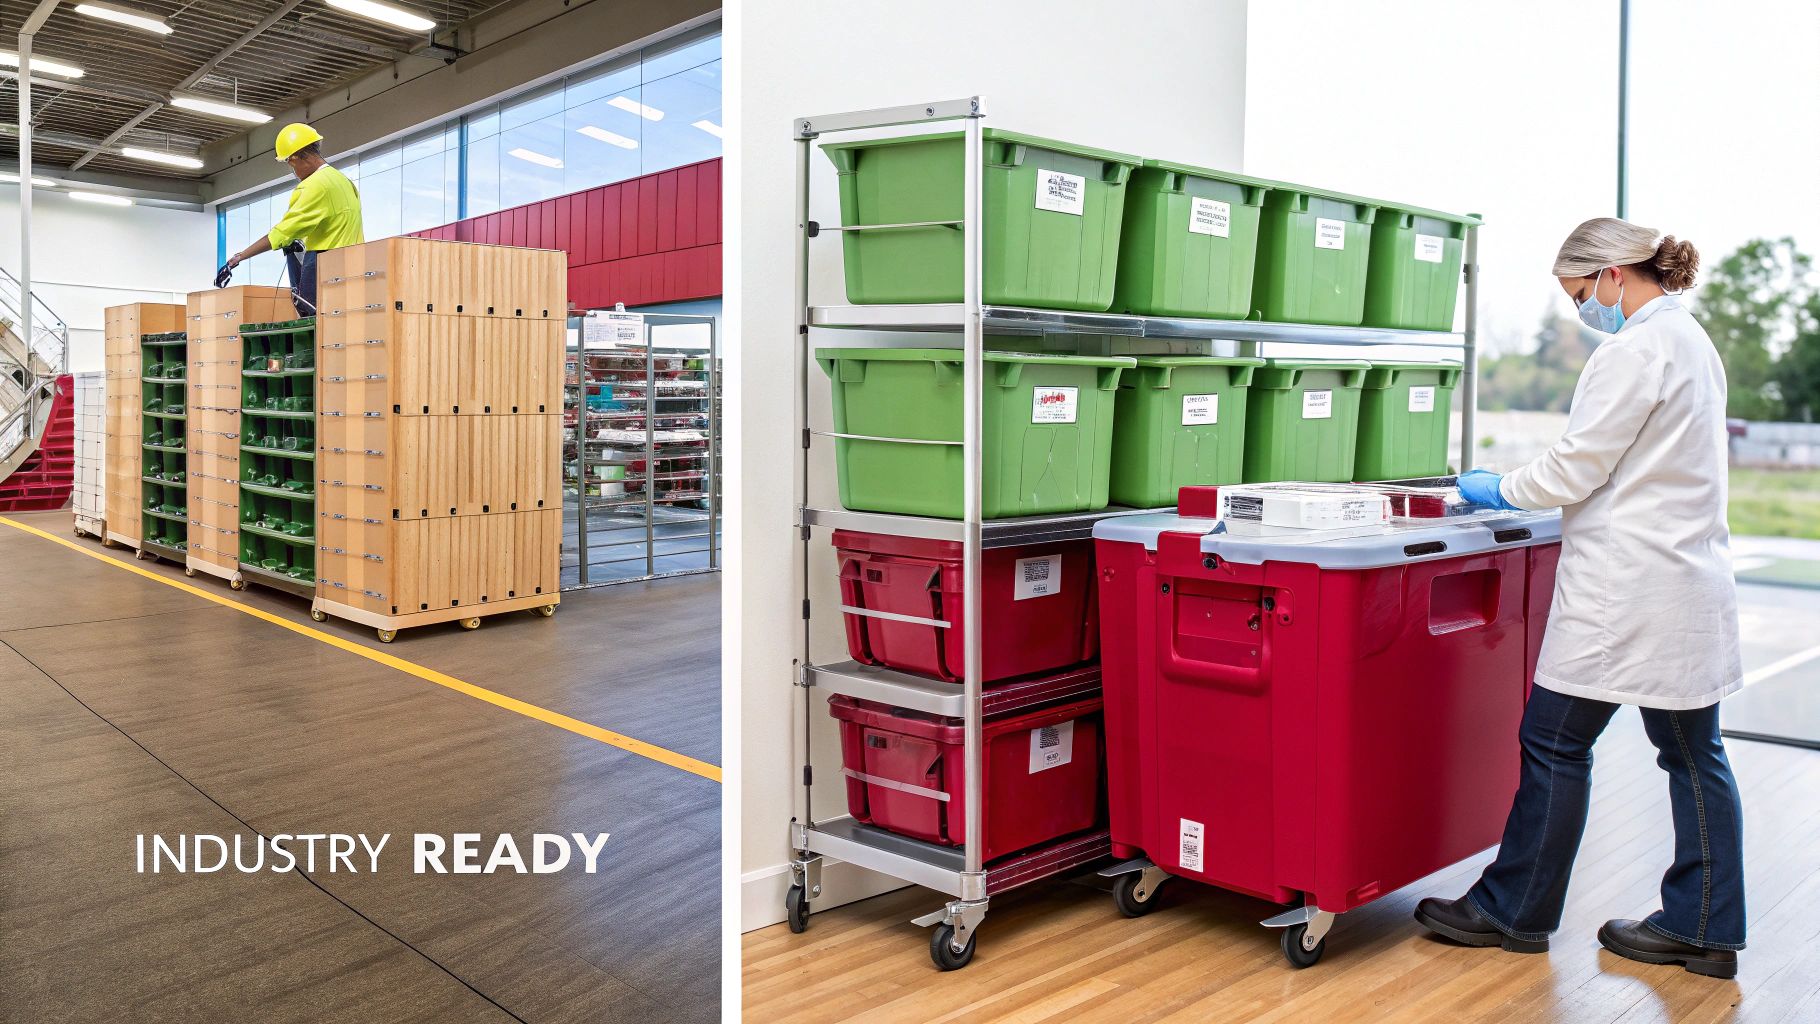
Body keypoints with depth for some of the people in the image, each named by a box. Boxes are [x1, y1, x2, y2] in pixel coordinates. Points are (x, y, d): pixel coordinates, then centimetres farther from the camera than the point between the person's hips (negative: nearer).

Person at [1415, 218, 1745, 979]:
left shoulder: (1635, 349, -15)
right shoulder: (1691, 339, 16)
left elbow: (1576, 467, -16)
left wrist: (1498, 490, 0)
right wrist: (1519, 490, 16)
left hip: (1626, 588, -10)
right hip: (1685, 580, 10)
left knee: (1555, 742, 0)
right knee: (1694, 752, 12)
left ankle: (1513, 911, 11)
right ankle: (1703, 929, 21)